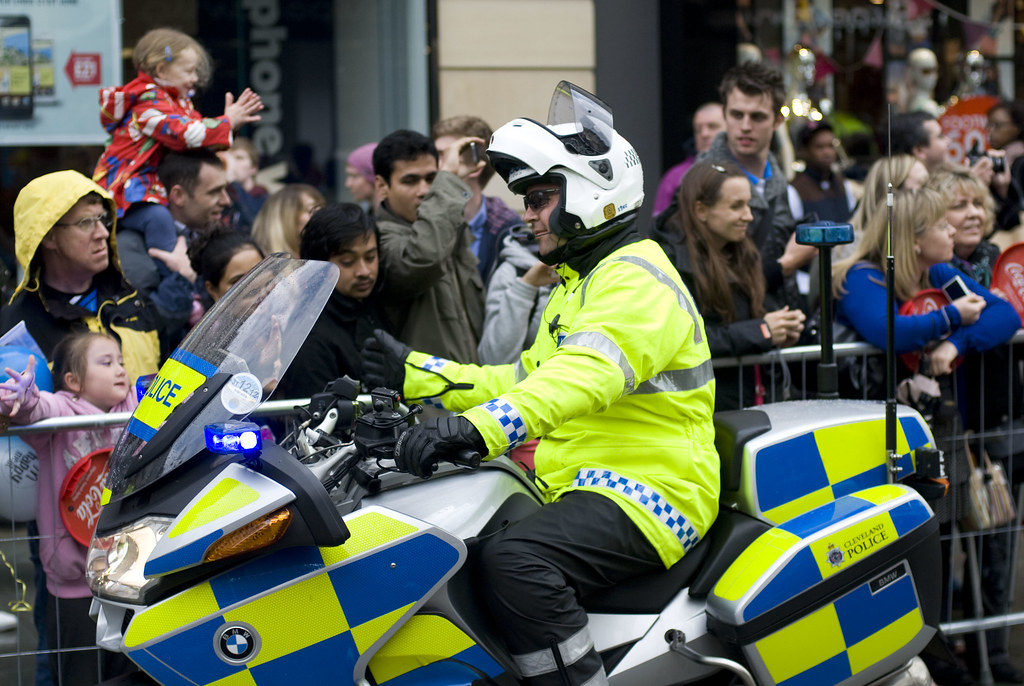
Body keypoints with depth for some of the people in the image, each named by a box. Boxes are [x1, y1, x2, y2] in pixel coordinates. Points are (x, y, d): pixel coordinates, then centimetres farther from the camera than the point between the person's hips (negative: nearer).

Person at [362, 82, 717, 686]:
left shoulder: (638, 279, -13)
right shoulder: (578, 285, 23)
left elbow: (586, 375, -31)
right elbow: (527, 380, 27)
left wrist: (479, 427, -45)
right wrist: (417, 374, 19)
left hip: (649, 493, -11)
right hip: (581, 486, 11)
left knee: (513, 559, -34)